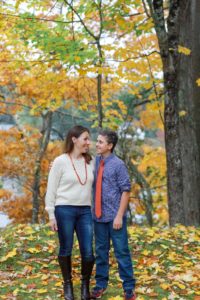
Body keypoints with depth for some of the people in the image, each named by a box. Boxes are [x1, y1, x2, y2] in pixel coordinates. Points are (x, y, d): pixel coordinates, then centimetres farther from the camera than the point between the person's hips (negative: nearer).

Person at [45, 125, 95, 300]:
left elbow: (94, 186, 10)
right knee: (66, 250, 8)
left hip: (85, 211, 3)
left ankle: (85, 284, 22)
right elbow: (51, 189, -3)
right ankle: (68, 283, 25)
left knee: (88, 252, 1)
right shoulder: (60, 161, -6)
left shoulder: (90, 161, 6)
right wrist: (51, 215, -5)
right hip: (64, 210, -3)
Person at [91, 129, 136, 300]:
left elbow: (126, 190, -10)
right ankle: (101, 284, 25)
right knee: (101, 251, 13)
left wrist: (119, 216, -14)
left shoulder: (118, 164, -10)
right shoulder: (94, 161, 4)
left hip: (115, 216, -5)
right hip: (99, 216, 5)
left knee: (121, 252, 3)